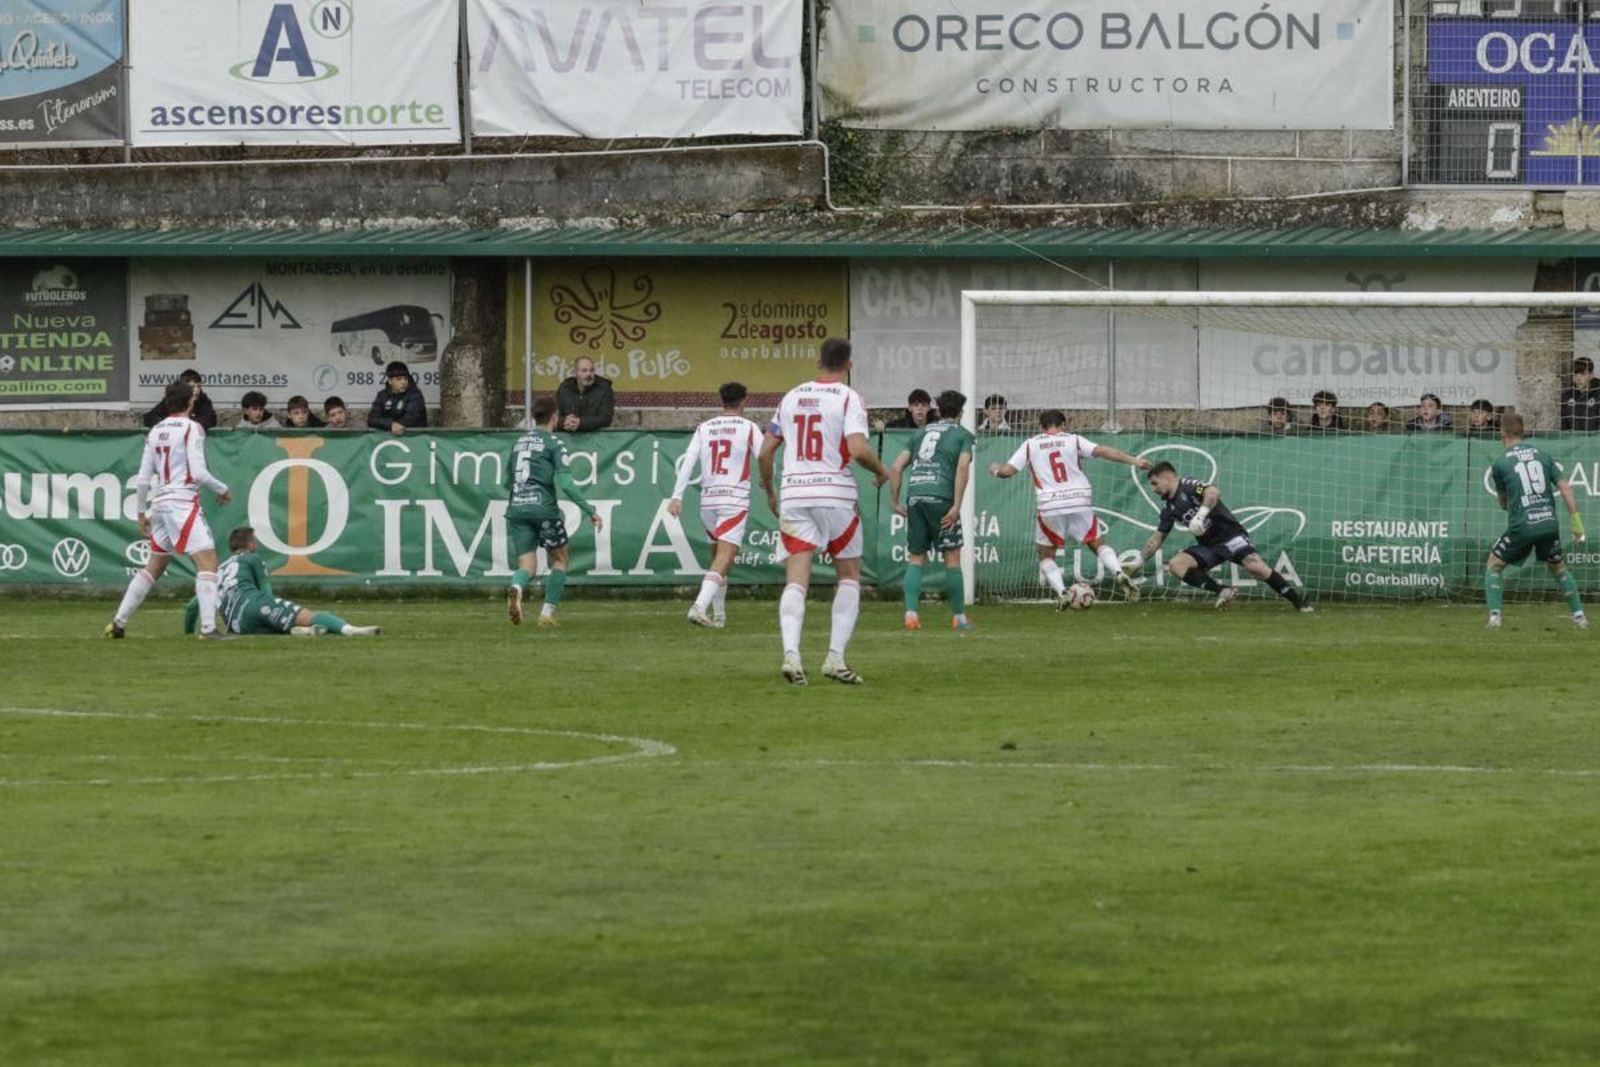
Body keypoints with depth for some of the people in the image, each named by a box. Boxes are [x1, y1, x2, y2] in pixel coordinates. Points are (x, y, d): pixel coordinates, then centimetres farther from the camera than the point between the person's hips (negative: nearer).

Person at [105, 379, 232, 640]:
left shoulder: (156, 431, 12)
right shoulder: (192, 428, -8)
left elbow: (143, 478, 12)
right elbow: (199, 472, -15)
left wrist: (141, 512, 20)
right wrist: (222, 490, 1)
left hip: (160, 503, 7)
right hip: (184, 503, -7)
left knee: (154, 566, 19)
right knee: (207, 561, -10)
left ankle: (118, 623, 20)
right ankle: (208, 627, -22)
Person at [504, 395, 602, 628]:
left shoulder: (519, 442, 16)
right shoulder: (554, 443, -3)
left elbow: (508, 481, 24)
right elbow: (565, 483, -12)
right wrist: (590, 511, -9)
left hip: (516, 509, 5)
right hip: (543, 508, -5)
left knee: (527, 565, 3)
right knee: (561, 557, 15)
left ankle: (516, 587, -33)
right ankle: (547, 612, 6)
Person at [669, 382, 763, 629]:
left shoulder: (704, 429, 10)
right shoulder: (748, 428, 1)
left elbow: (688, 463, 1)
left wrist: (677, 497, -2)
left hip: (708, 500, 5)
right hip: (735, 501, -5)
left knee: (718, 556, 20)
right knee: (725, 556, -13)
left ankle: (718, 615, 23)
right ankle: (700, 606, -31)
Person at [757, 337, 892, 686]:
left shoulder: (792, 397, 9)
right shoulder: (848, 398, -6)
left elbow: (766, 451, 11)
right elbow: (858, 449, -18)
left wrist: (769, 490, 26)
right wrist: (880, 469, 1)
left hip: (794, 496, 3)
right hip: (836, 496, -3)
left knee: (796, 581, -1)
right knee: (849, 575, 12)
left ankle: (791, 653, -20)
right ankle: (836, 657, 1)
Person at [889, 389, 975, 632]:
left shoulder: (922, 433, 23)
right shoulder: (962, 435, 10)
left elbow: (896, 467, 15)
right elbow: (962, 467, -6)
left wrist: (895, 502, 18)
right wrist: (956, 506, -9)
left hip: (914, 496, 4)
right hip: (940, 497, -4)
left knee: (916, 557, 10)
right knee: (952, 557, 5)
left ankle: (911, 613, -3)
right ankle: (959, 616, 9)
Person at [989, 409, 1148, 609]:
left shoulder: (1030, 445, 9)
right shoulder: (1073, 441, 8)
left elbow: (1008, 470, 5)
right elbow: (1103, 452, -2)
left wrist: (995, 470, 28)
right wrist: (1134, 461, -2)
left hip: (1050, 508, -1)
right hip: (1080, 502, 1)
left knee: (1046, 554, 17)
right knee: (1098, 543, 13)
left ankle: (1061, 593, -3)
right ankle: (1118, 573, -14)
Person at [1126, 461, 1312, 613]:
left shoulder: (1188, 486, -9)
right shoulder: (1169, 508, 14)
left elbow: (1213, 492, -29)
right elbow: (1157, 538, 21)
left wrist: (1200, 515, -37)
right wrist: (1137, 563, 20)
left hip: (1230, 535, -8)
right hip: (1208, 546, 8)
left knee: (1255, 565, -28)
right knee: (1175, 565, -13)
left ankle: (1298, 602, -22)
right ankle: (1222, 591, -18)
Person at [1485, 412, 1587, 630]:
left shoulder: (1500, 464, 2)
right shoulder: (1542, 456, 10)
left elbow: (1503, 503, 11)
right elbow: (1565, 487, 2)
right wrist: (1576, 520, 2)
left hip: (1521, 527, -3)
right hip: (1549, 523, 3)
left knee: (1494, 565, 15)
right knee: (1558, 567, 25)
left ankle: (1494, 615, 0)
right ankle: (1579, 615, 19)